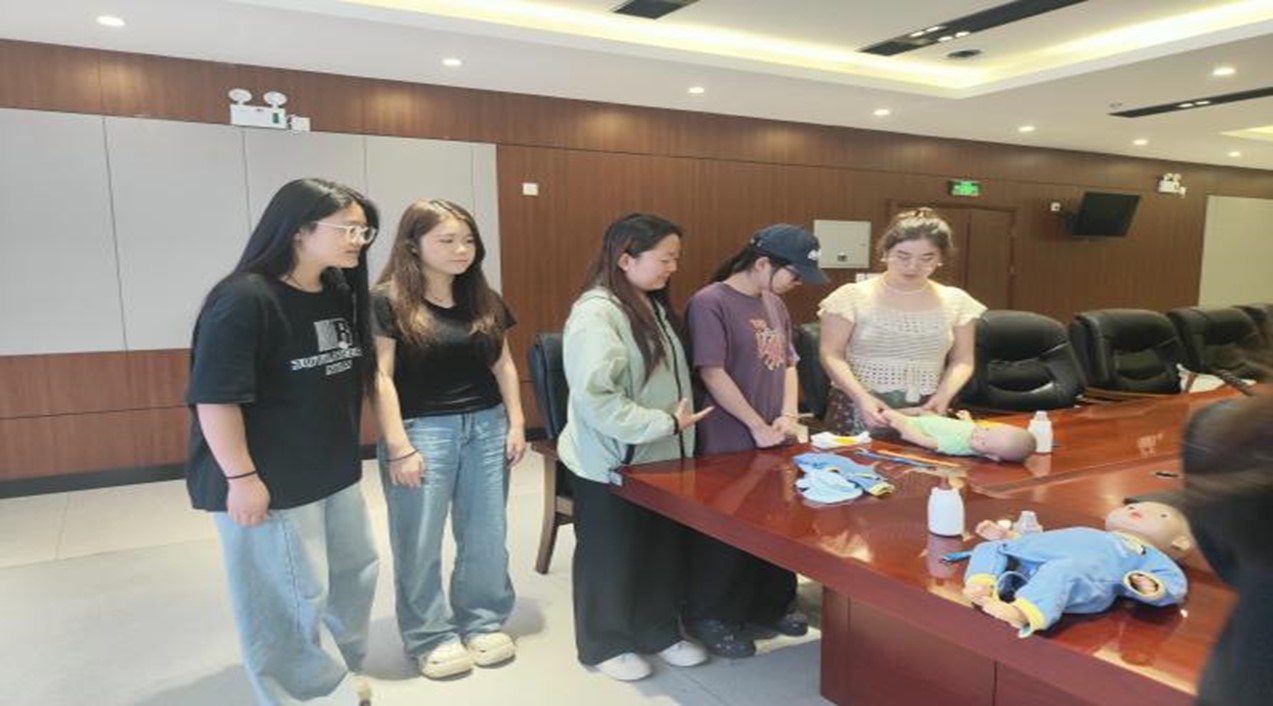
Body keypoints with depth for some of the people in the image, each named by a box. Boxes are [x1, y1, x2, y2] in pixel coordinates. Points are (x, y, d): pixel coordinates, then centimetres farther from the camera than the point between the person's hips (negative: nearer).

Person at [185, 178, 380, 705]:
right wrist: (241, 478, -20)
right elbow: (215, 397, -21)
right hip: (269, 480, -8)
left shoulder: (341, 293, 5)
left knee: (354, 573, 19)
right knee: (293, 595, 5)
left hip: (336, 472, 9)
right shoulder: (243, 299, -20)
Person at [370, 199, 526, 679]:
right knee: (420, 544, 7)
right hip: (422, 431, -5)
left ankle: (483, 623, 31)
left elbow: (503, 365, 12)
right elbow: (380, 378, -11)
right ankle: (431, 637, 25)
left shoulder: (483, 299, 8)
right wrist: (399, 447, -14)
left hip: (486, 428, 5)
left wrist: (516, 423, 7)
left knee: (487, 537, 12)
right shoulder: (388, 302, -9)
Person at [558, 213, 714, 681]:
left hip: (660, 455, 8)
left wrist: (677, 433, 11)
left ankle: (658, 631, 38)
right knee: (610, 555, 10)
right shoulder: (595, 313, -21)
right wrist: (665, 424, -21)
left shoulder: (653, 305, 7)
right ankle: (604, 643, 30)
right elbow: (596, 400, -27)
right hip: (612, 461, -8)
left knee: (662, 548, 18)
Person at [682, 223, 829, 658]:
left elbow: (788, 363, 14)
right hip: (727, 446, -8)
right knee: (721, 532, 5)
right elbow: (712, 374, -19)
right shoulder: (710, 303, -16)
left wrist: (788, 417, -1)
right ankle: (710, 616, 24)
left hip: (774, 440, 8)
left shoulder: (774, 304, 9)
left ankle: (771, 605, 37)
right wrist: (757, 427, -14)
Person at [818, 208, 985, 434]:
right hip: (858, 409, -2)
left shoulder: (955, 302, 6)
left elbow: (962, 361, 11)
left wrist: (943, 396, -7)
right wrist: (861, 397, -17)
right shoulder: (853, 296, -3)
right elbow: (831, 355, -5)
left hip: (924, 411, 2)